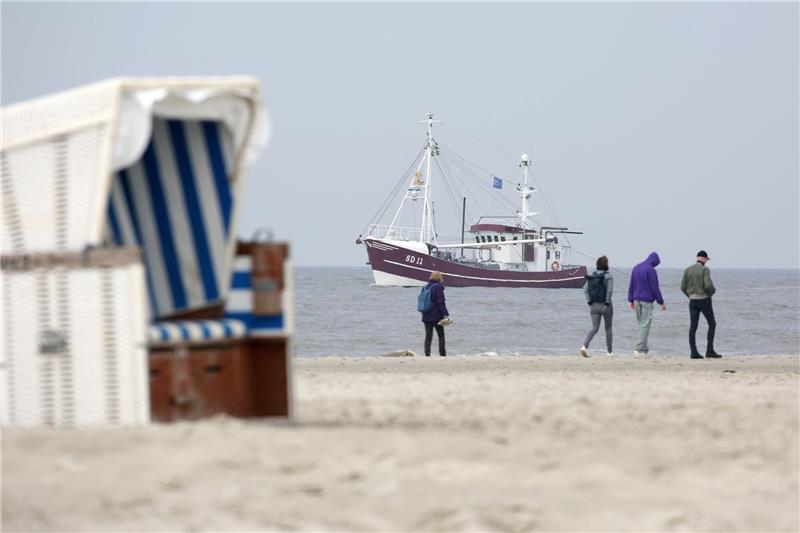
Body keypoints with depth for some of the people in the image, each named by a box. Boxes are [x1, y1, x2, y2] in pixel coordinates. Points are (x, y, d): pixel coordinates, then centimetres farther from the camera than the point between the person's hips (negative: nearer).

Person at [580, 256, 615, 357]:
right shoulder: (608, 276, -11)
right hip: (605, 305, -4)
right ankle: (610, 352, 19)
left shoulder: (592, 276, 4)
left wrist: (589, 302, 2)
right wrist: (607, 303, -14)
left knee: (594, 328, 4)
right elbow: (610, 291, -21)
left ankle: (585, 346, -19)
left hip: (594, 306, 4)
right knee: (608, 328, 12)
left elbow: (585, 289, 0)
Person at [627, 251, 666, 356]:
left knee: (641, 324, 13)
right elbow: (655, 288, -12)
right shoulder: (651, 270, -14)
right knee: (645, 325, -6)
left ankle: (644, 349, 14)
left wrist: (631, 300, 22)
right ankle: (639, 350, -12)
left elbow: (631, 285, 15)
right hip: (646, 301, -8)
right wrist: (661, 302, -5)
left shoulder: (636, 268, 10)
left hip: (637, 300, 8)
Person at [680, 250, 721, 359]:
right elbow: (708, 285, -21)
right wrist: (712, 292, 2)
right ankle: (709, 350, -2)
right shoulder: (705, 269, -10)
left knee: (693, 327, 4)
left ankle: (694, 352, 0)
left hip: (692, 300, 5)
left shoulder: (688, 270, 5)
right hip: (704, 300, -5)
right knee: (712, 324, 6)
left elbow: (683, 287, 3)